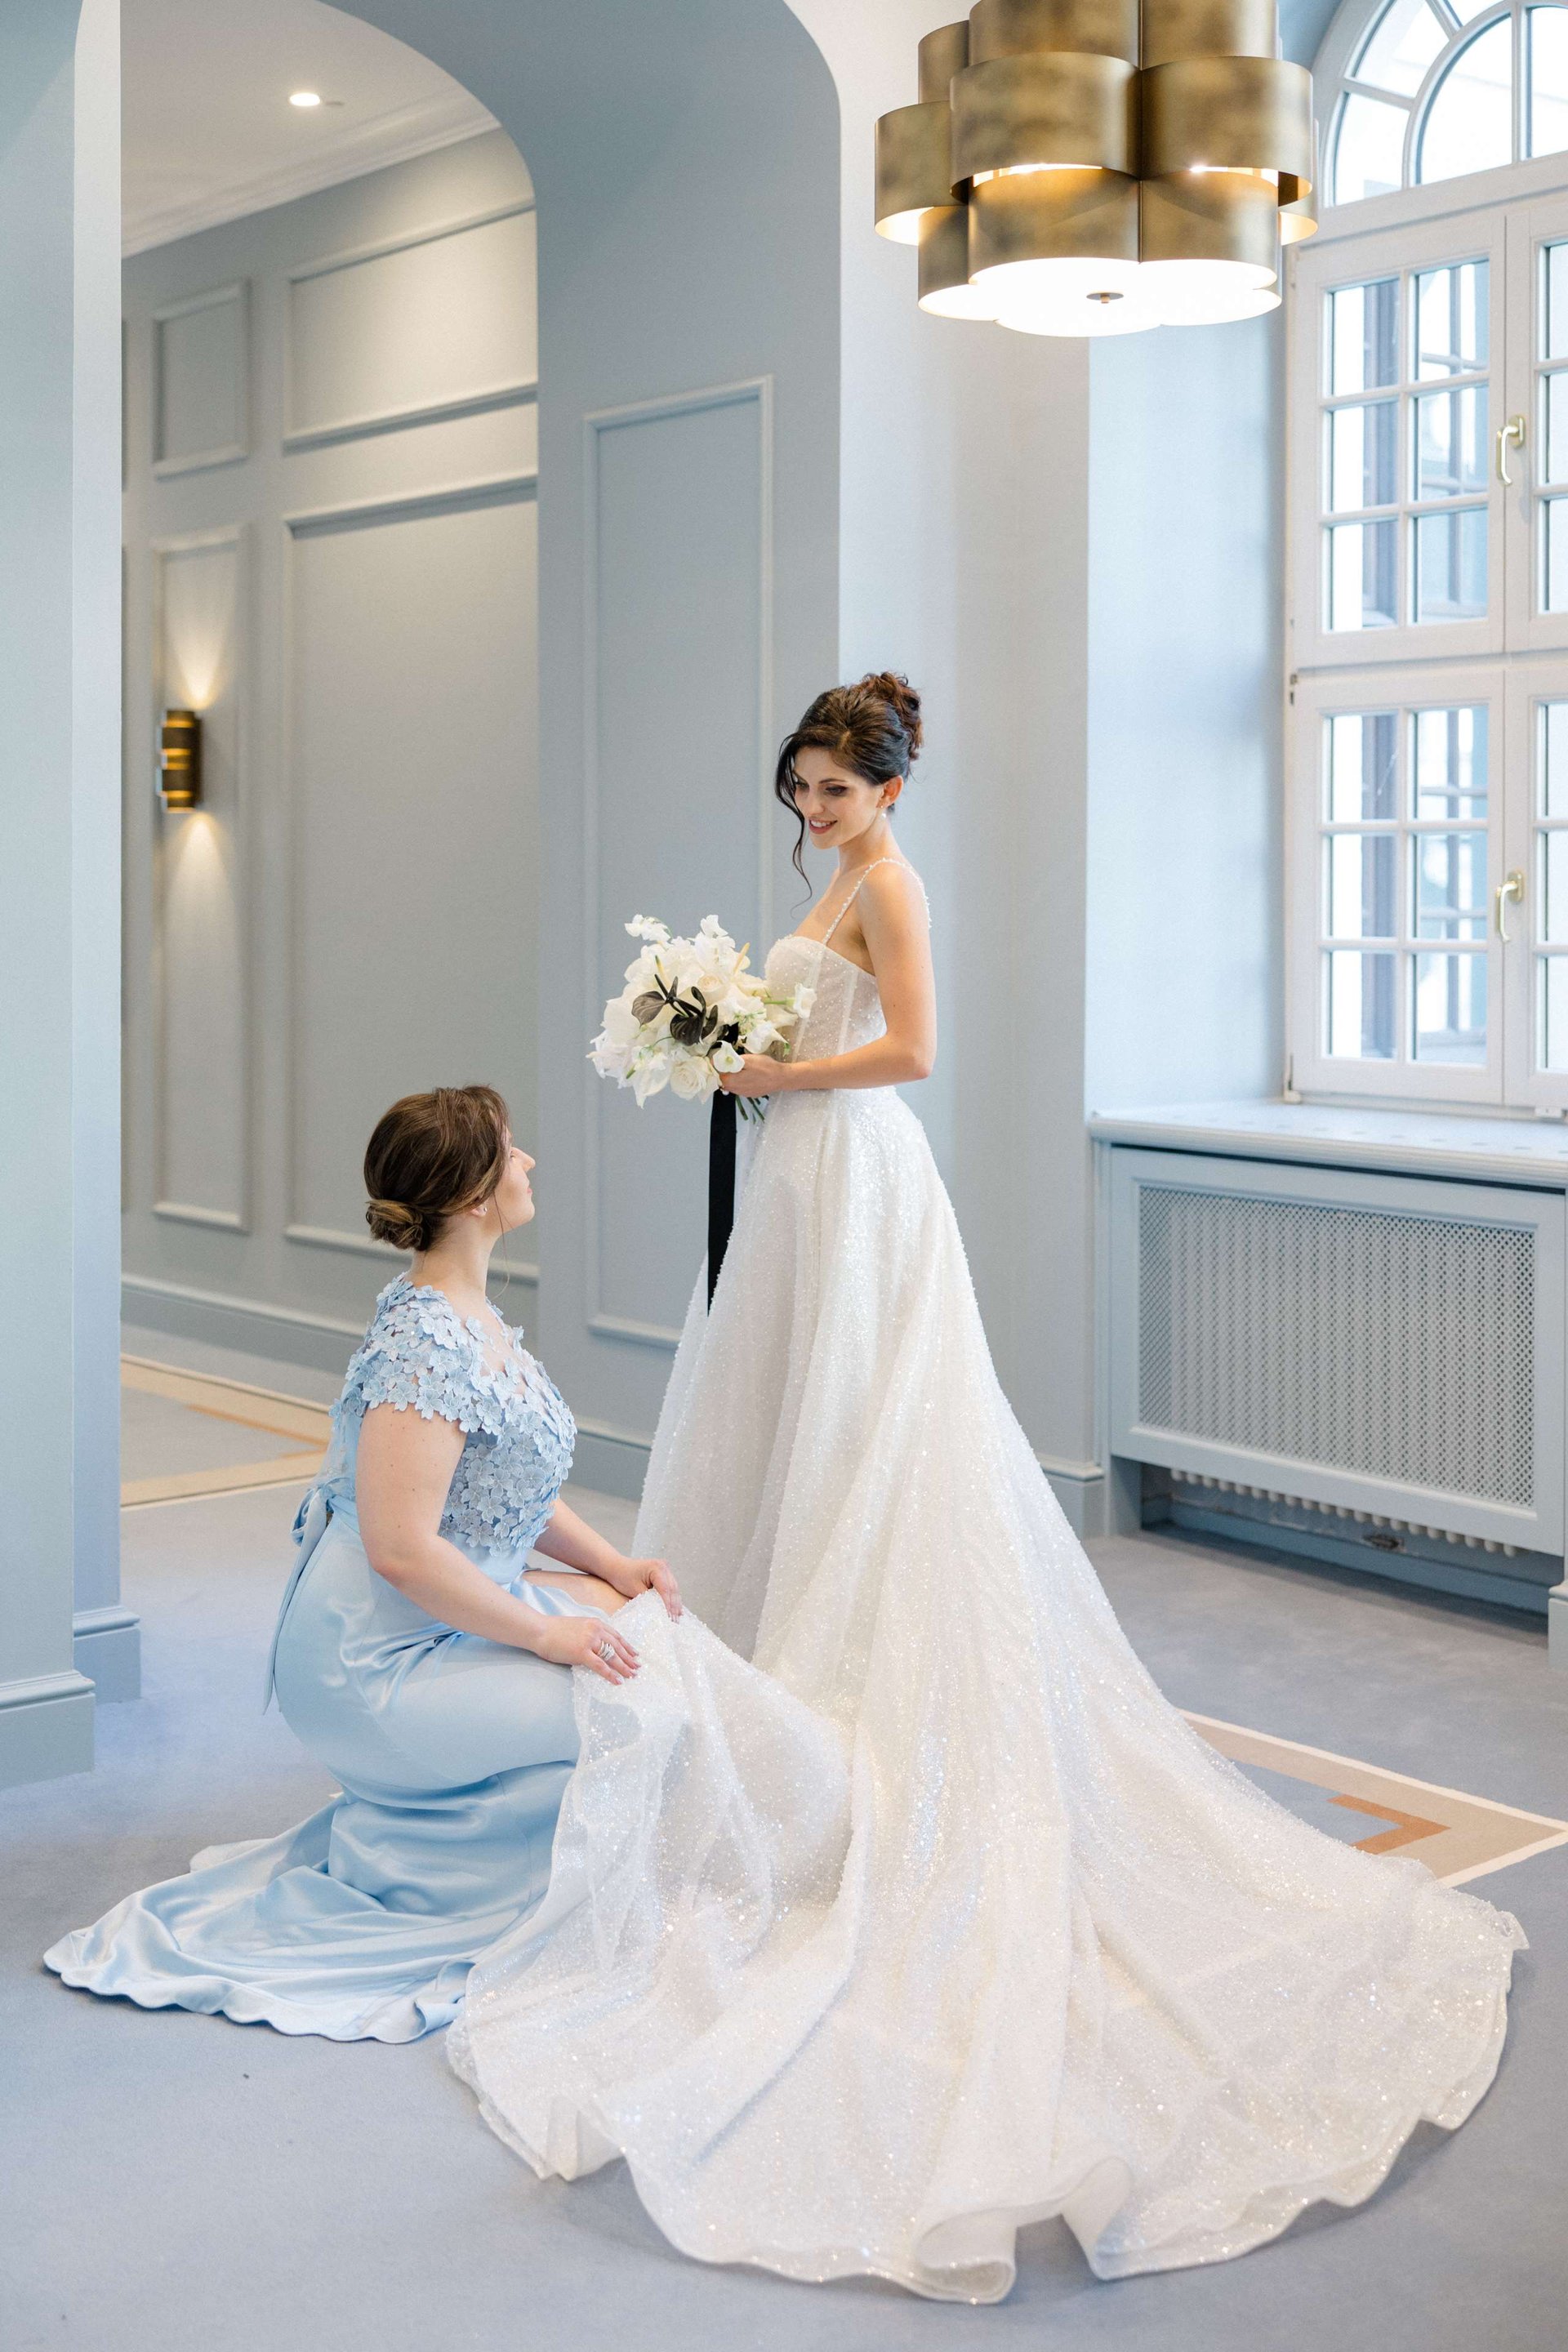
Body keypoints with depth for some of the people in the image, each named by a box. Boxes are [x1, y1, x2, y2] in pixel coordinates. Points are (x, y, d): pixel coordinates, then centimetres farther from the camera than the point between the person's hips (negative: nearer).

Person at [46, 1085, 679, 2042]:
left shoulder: (473, 1313, 6)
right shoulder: (427, 1343, -25)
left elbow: (510, 1482, 17)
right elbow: (403, 1550, -29)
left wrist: (612, 1564, 5)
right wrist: (544, 1633, -19)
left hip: (444, 1619, 10)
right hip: (377, 1661, -10)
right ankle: (390, 1850, 1)